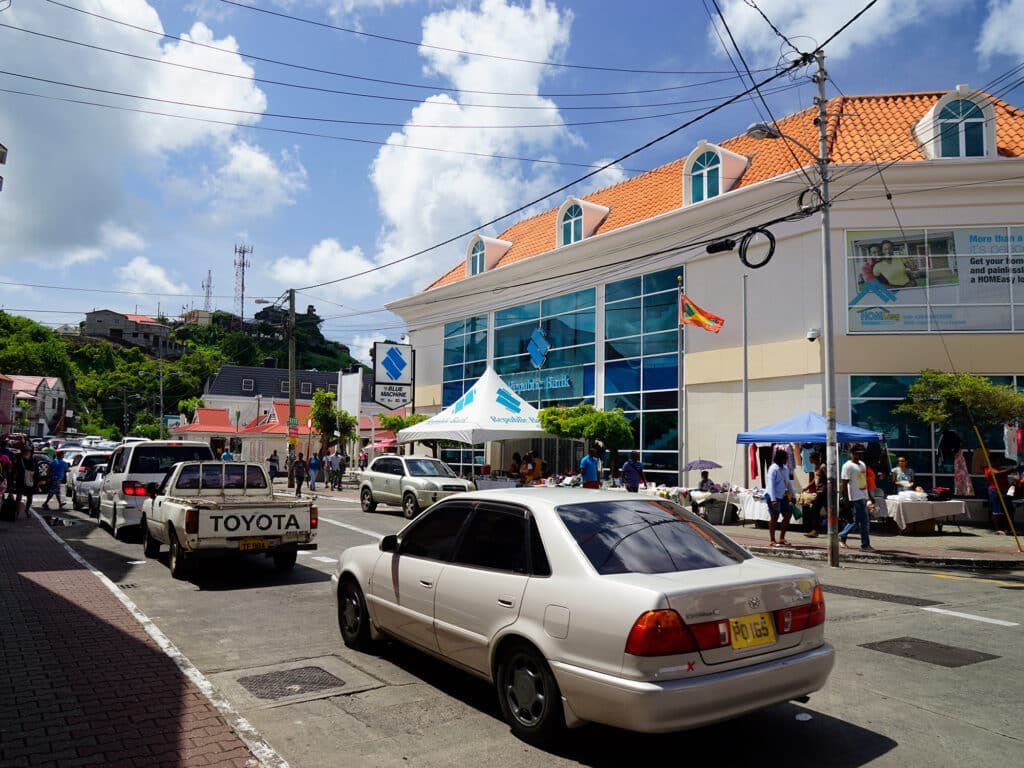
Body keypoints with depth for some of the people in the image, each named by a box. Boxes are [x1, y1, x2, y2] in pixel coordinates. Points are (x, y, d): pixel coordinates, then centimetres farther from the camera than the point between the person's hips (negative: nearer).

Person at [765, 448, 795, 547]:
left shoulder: (785, 469, 10)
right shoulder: (773, 469, -15)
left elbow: (788, 483, 19)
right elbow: (771, 485, -19)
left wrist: (793, 495, 16)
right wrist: (773, 499, -24)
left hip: (783, 496, 8)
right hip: (774, 497, -8)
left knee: (788, 515, 5)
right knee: (774, 517, -2)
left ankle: (781, 539, 16)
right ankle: (772, 540, 7)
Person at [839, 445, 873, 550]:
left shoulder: (863, 464, 16)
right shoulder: (848, 466, -10)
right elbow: (844, 483, -13)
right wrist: (846, 499, -16)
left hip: (864, 496, 9)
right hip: (856, 497, -8)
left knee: (856, 520, 13)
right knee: (863, 521, -6)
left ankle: (842, 536, 26)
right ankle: (865, 544, 1)